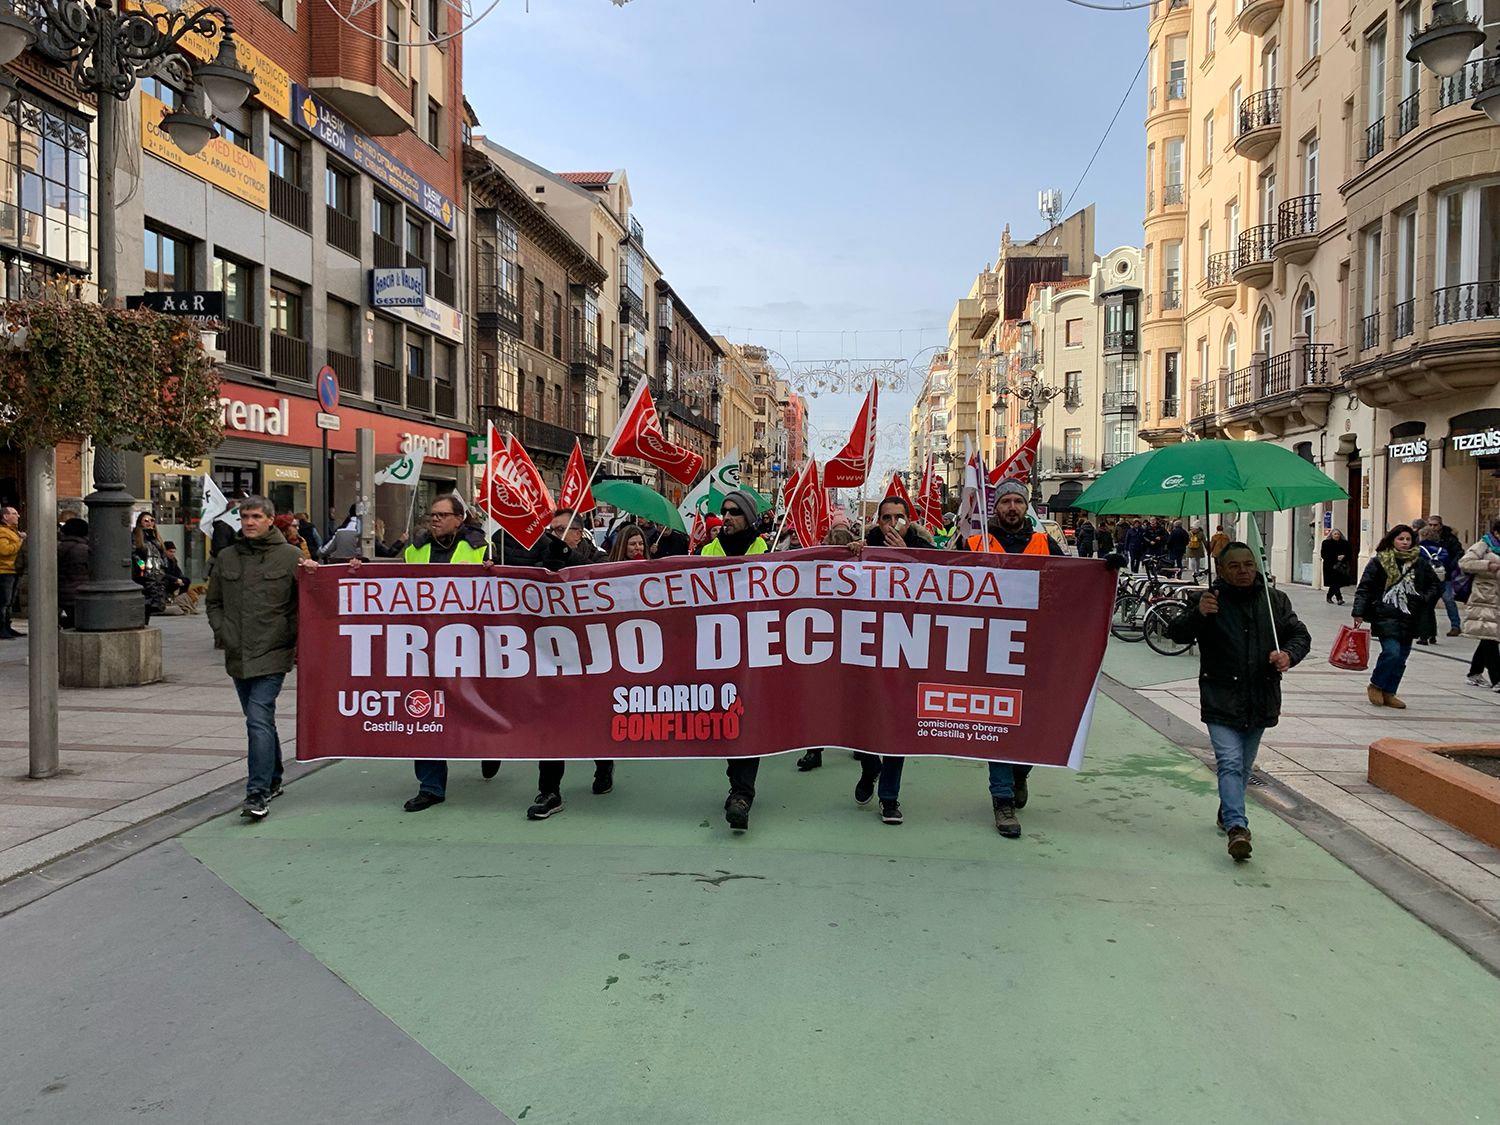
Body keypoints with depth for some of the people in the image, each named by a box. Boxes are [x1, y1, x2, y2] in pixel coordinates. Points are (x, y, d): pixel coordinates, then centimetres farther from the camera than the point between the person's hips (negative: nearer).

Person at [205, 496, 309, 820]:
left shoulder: (290, 556, -3)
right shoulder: (226, 557, 10)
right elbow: (214, 602, 19)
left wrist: (295, 638, -7)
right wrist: (222, 632, 6)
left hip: (272, 654, -5)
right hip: (238, 656, 5)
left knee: (259, 719, -15)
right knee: (259, 720, 16)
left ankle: (257, 793, -15)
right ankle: (272, 780, 31)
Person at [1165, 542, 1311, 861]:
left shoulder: (1275, 601, 7)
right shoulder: (1207, 601, -6)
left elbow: (1301, 635, 13)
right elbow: (1176, 633, -12)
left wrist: (1289, 654, -10)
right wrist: (1198, 614, -32)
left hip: (1260, 701, 4)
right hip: (1221, 701, -4)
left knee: (1245, 766, 17)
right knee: (1230, 763, -15)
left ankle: (1227, 814, 37)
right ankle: (1237, 826, -20)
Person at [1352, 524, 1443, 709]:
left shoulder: (1420, 563, 9)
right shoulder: (1380, 561, -2)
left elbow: (1436, 585, 19)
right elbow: (1365, 588, -4)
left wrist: (1425, 600, 1)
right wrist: (1359, 613, -12)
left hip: (1410, 618, 5)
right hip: (1386, 617, -5)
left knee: (1402, 656, 7)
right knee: (1392, 652, -17)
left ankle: (1388, 693, 19)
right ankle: (1375, 686, 5)